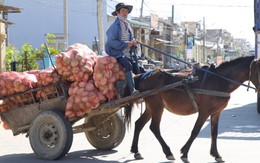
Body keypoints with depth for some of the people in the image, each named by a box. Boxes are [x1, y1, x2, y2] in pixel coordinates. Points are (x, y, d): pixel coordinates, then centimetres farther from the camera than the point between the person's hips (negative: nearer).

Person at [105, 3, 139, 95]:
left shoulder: (127, 25, 16)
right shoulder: (115, 26, -9)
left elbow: (131, 38, 26)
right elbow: (111, 42, -17)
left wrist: (133, 42, 0)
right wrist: (126, 44, -20)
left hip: (127, 53, 9)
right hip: (117, 52, -9)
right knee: (128, 66, -29)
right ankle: (132, 90, -37)